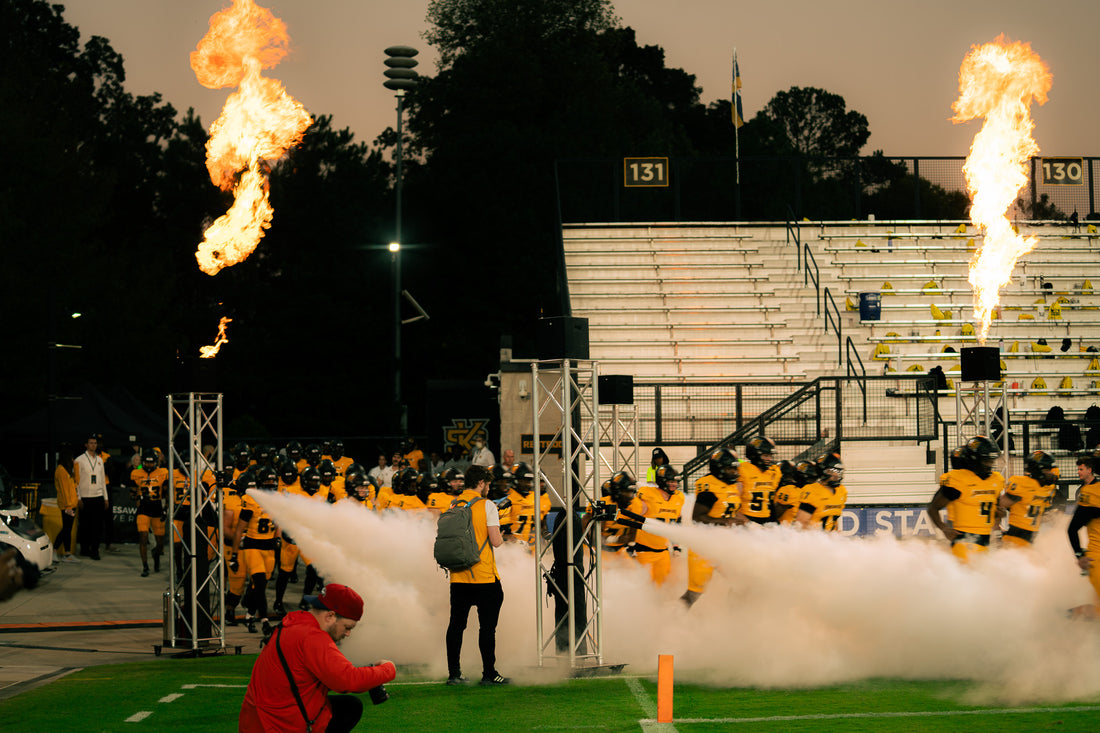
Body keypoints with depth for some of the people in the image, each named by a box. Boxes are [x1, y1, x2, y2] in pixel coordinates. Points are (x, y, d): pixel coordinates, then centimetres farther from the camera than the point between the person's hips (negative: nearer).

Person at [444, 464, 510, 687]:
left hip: (458, 577, 5)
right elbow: (495, 541, -12)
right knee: (487, 625, 0)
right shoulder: (486, 506, -9)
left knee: (456, 624, 9)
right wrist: (501, 537, 8)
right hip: (484, 577, -5)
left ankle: (454, 673, 9)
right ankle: (489, 674, 0)